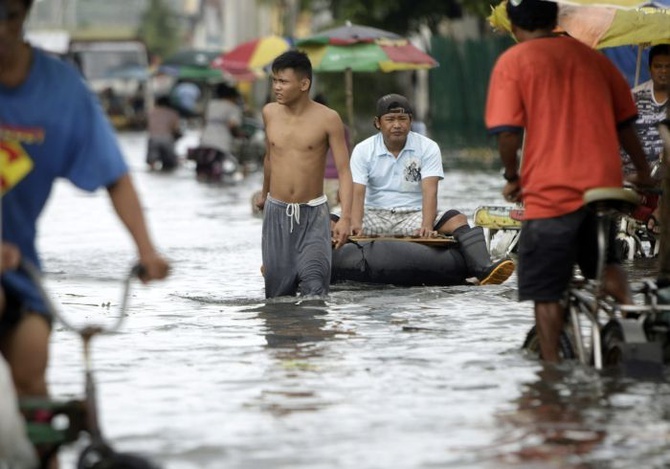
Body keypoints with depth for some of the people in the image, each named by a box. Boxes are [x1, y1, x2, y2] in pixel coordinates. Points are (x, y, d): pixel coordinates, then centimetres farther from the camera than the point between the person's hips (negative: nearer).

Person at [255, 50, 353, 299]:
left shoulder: (328, 119, -9)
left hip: (313, 214, -3)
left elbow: (344, 170, -10)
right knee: (279, 289, 2)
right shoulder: (270, 113, 3)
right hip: (276, 212, 3)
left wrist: (345, 218, -20)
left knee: (314, 286, -19)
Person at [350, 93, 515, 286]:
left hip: (413, 216, -1)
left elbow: (429, 191, -11)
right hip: (374, 216, 1)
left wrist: (426, 226, -30)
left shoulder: (427, 148, 1)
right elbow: (357, 193, -9)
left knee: (457, 220, -29)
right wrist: (355, 226, -30)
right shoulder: (363, 150, 2)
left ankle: (483, 270, -50)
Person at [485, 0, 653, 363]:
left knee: (546, 291, 6)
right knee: (603, 261, 27)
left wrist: (512, 177, 4)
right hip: (603, 184, 5)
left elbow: (508, 132, -13)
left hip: (550, 192, -4)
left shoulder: (512, 62, -3)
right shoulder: (593, 57, 11)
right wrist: (643, 172, 28)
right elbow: (625, 123, 14)